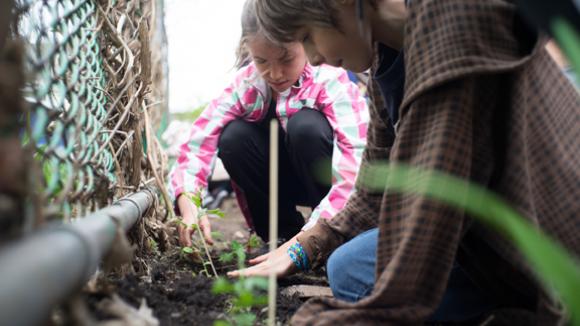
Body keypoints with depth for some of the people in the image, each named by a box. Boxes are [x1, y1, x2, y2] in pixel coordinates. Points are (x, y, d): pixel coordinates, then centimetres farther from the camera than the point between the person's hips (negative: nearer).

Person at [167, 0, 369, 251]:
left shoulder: (331, 81, -28)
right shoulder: (247, 84, -17)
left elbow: (356, 165, -39)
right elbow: (200, 140, -27)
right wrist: (187, 202, -46)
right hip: (294, 179, 4)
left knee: (306, 125, -32)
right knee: (233, 138, -22)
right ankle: (283, 236, -5)